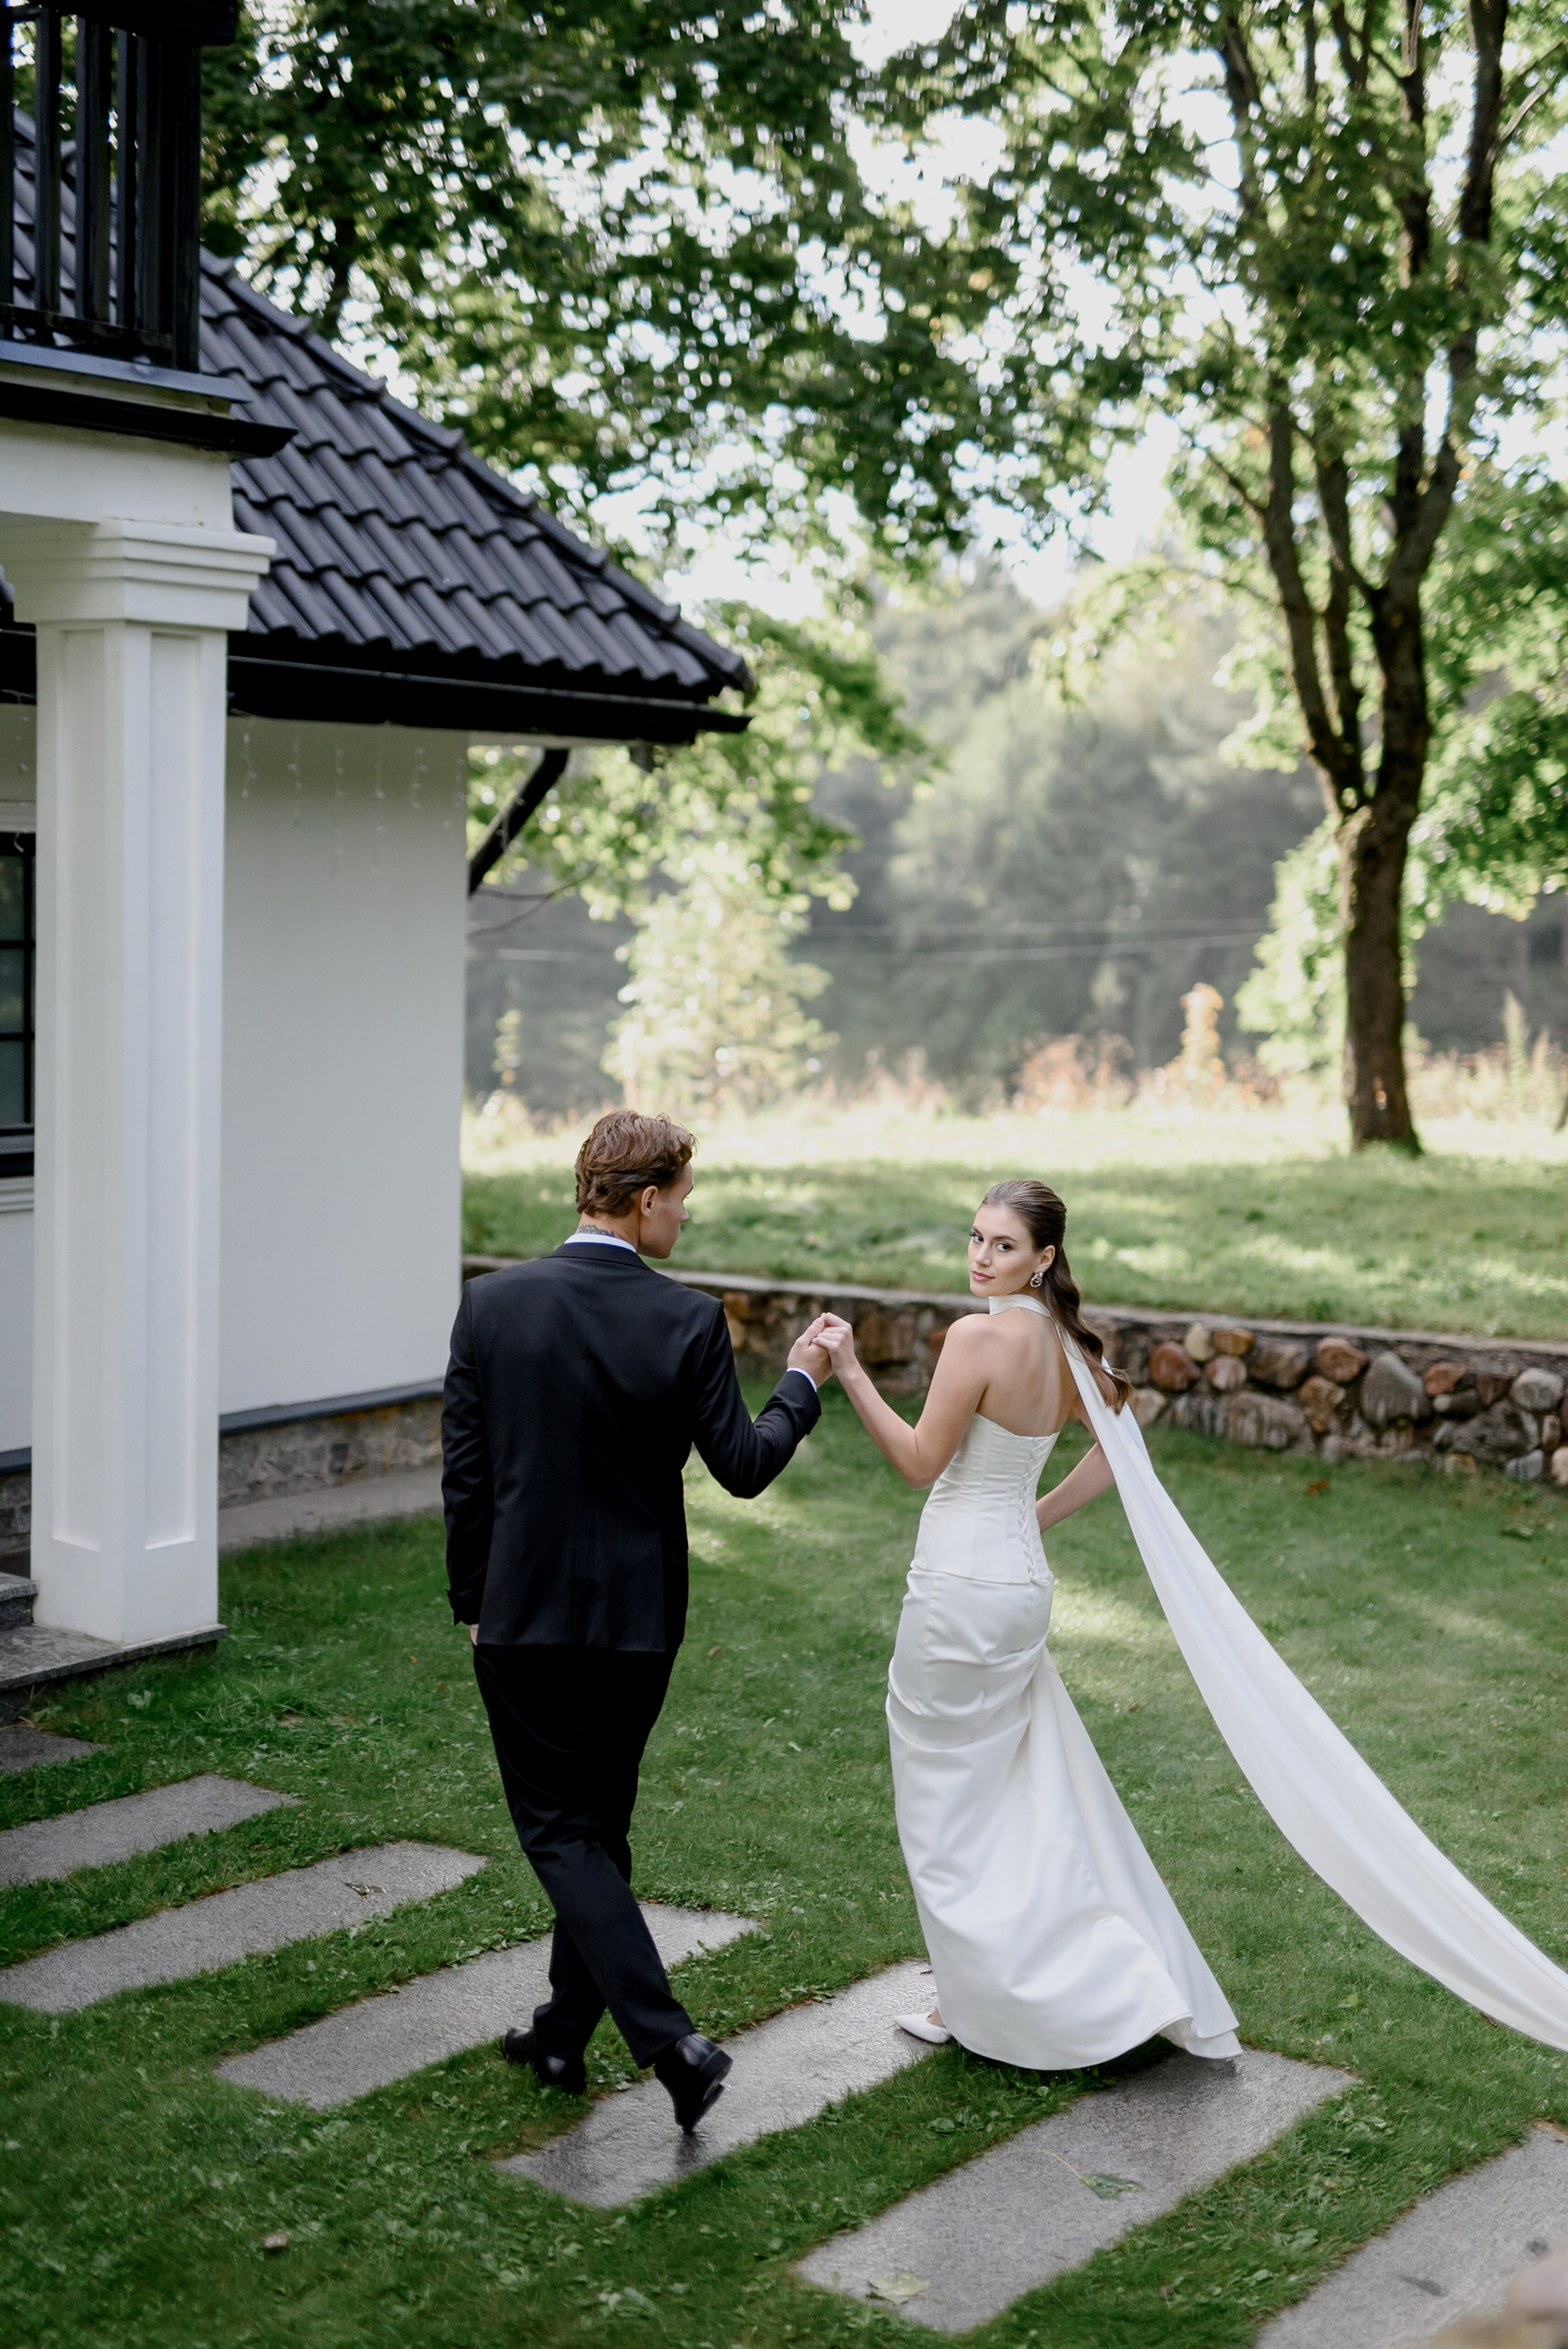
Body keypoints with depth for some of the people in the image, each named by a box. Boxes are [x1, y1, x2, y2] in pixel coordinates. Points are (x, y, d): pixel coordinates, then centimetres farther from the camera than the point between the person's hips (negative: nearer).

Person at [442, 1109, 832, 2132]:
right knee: (599, 1824, 18)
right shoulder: (690, 1321, -11)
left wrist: (473, 1600, 9)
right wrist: (802, 1385, 11)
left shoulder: (493, 1303, -8)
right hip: (637, 1618, 1)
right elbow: (744, 1466, -6)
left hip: (523, 1615, -1)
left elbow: (464, 1470, -3)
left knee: (560, 1831, 4)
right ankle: (565, 2033, 29)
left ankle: (670, 2039, -7)